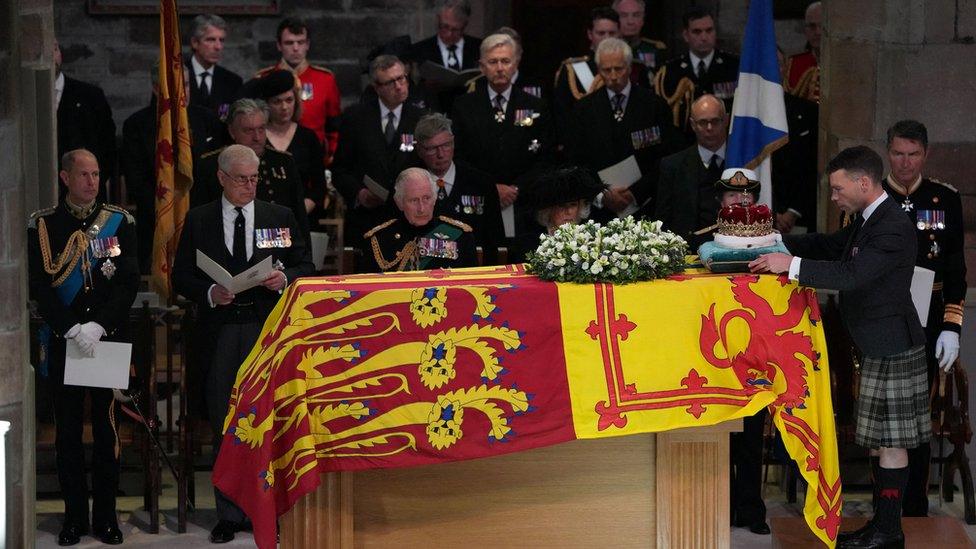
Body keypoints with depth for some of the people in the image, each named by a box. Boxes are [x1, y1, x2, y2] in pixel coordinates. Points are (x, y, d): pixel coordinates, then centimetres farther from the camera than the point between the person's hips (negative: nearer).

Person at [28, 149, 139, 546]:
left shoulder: (119, 222, 4)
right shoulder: (42, 225, 3)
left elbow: (129, 282, -2)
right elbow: (39, 287, -3)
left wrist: (98, 326, -14)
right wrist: (72, 330, -14)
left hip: (109, 340, 0)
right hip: (63, 343, 0)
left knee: (107, 425, 4)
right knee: (68, 429, 4)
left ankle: (105, 515, 11)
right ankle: (74, 516, 12)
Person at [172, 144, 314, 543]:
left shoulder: (281, 218, 9)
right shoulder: (198, 221, 8)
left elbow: (305, 266, 11)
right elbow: (181, 276, 8)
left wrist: (285, 278, -10)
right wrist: (209, 293, -10)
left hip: (269, 328, 0)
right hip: (221, 329, 0)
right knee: (225, 424, 3)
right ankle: (229, 514, 9)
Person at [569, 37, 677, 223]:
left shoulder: (655, 104, 3)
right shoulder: (585, 108, 9)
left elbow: (666, 160, -1)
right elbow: (577, 162, 6)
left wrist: (636, 193, -10)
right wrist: (602, 195, -8)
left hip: (645, 207, -1)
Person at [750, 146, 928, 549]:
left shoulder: (894, 229, -22)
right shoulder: (867, 220, 11)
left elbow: (851, 274, -30)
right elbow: (830, 246, 21)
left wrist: (791, 266, -29)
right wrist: (777, 242, 8)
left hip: (891, 348, -10)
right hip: (877, 346, 10)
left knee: (890, 440, -2)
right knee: (883, 439, 13)